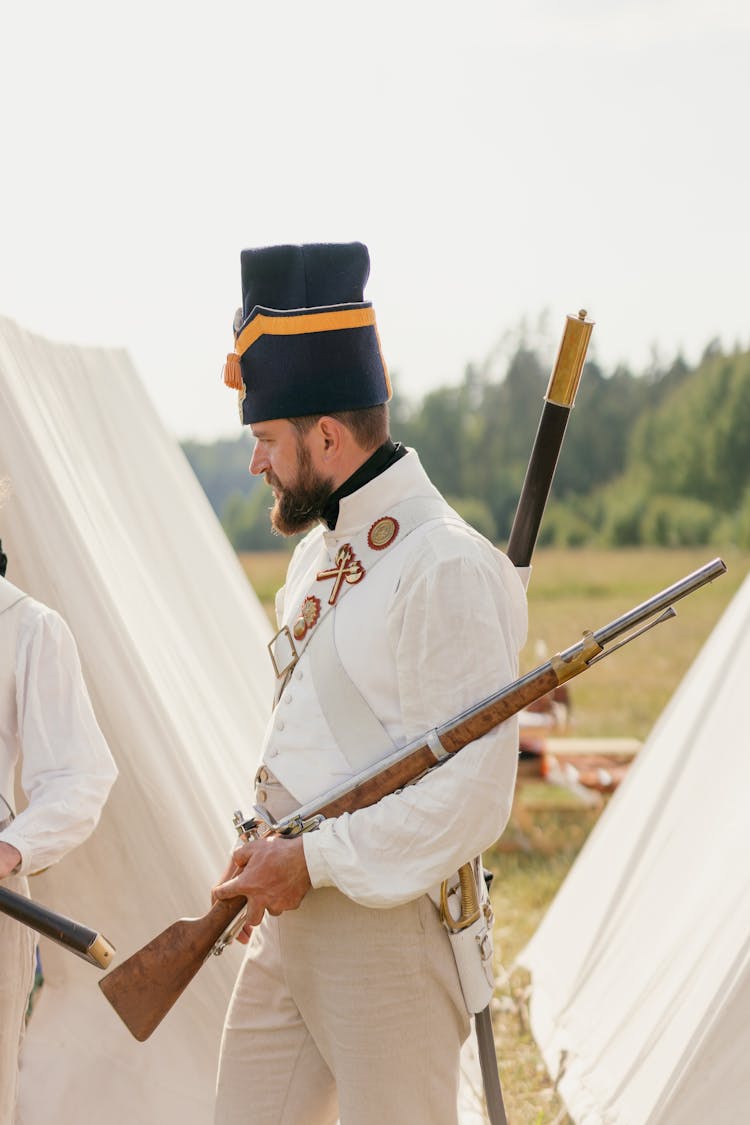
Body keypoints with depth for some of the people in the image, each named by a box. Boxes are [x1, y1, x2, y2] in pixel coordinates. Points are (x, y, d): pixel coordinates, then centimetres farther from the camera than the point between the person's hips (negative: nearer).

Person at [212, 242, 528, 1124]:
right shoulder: (319, 552, 14)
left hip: (388, 927, -9)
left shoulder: (447, 569, -16)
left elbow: (469, 801, -21)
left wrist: (314, 862, -17)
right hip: (286, 921, 9)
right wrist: (266, 852, 7)